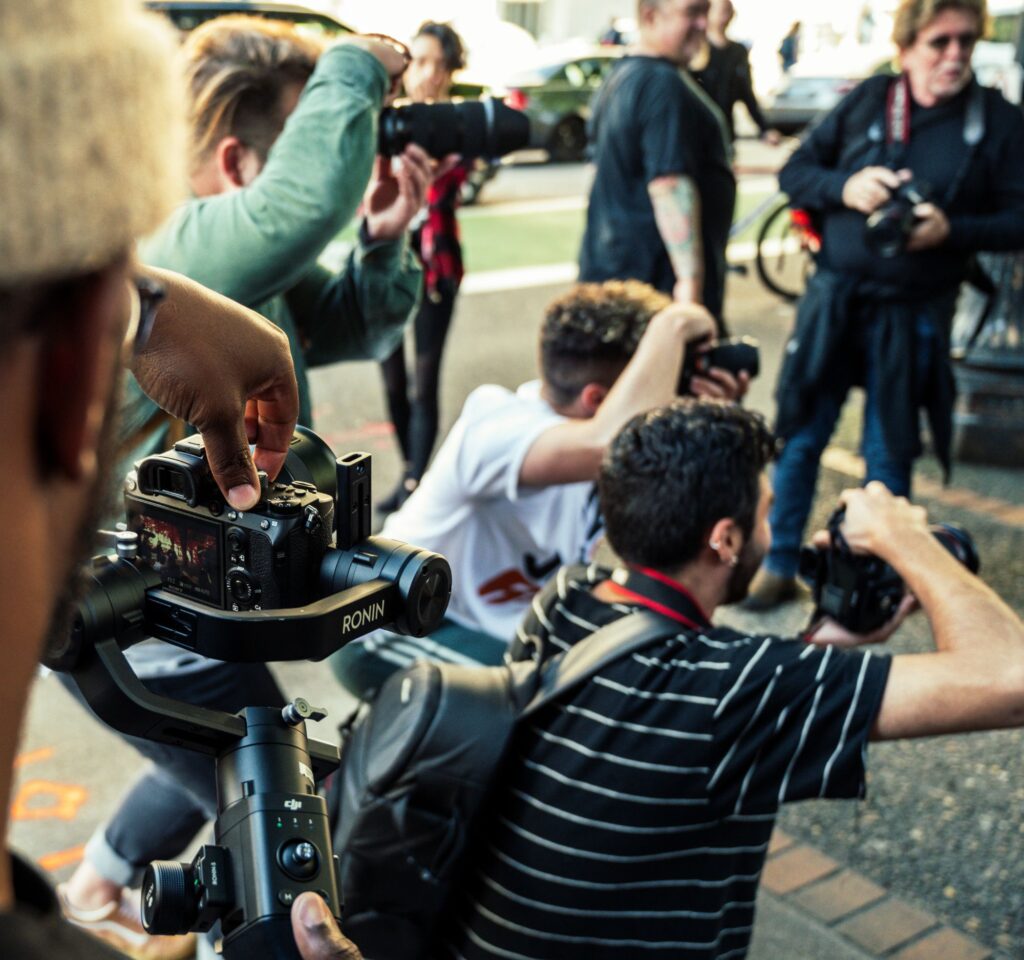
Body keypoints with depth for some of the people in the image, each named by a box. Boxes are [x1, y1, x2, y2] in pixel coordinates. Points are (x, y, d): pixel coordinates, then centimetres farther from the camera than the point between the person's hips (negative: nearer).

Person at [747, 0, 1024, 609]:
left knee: (889, 455, 9)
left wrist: (952, 229, -20)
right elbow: (795, 173, 6)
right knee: (801, 437, 6)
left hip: (913, 315, -1)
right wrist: (844, 186, -14)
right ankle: (780, 567, 22)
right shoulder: (867, 101, 3)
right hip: (835, 300, 2)